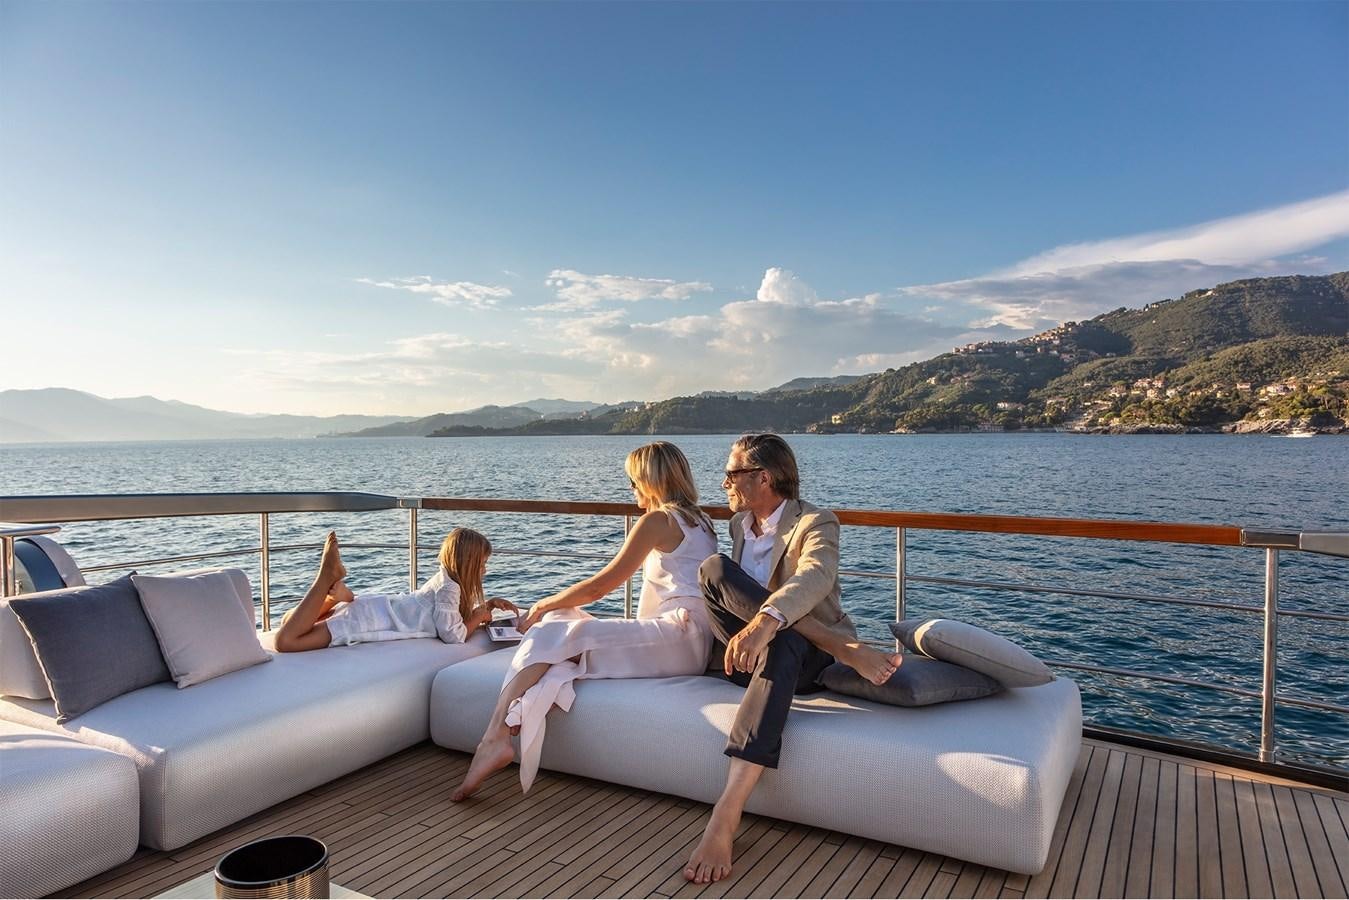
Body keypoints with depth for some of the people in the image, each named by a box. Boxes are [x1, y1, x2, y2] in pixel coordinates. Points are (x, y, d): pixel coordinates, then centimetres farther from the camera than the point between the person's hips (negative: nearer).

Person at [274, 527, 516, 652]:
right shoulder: (448, 587, -15)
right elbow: (454, 635, -20)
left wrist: (488, 604, 16)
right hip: (373, 620, -9)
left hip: (376, 607, 9)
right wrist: (480, 617, -3)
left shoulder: (448, 579, 13)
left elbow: (457, 611, 29)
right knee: (286, 640, -24)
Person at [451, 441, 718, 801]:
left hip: (677, 634, -10)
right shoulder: (696, 520, 23)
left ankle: (496, 738, -25)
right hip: (692, 645, 10)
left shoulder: (658, 520, -5)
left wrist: (542, 606, 10)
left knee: (550, 634, -16)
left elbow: (600, 586, -4)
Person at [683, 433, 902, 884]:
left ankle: (726, 814, -50)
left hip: (809, 657, -5)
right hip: (750, 651, 5)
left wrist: (765, 622, -49)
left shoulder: (815, 523, -8)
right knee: (713, 569, -21)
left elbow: (815, 577, -31)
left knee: (779, 646, -43)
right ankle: (849, 649, -27)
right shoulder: (739, 524, 14)